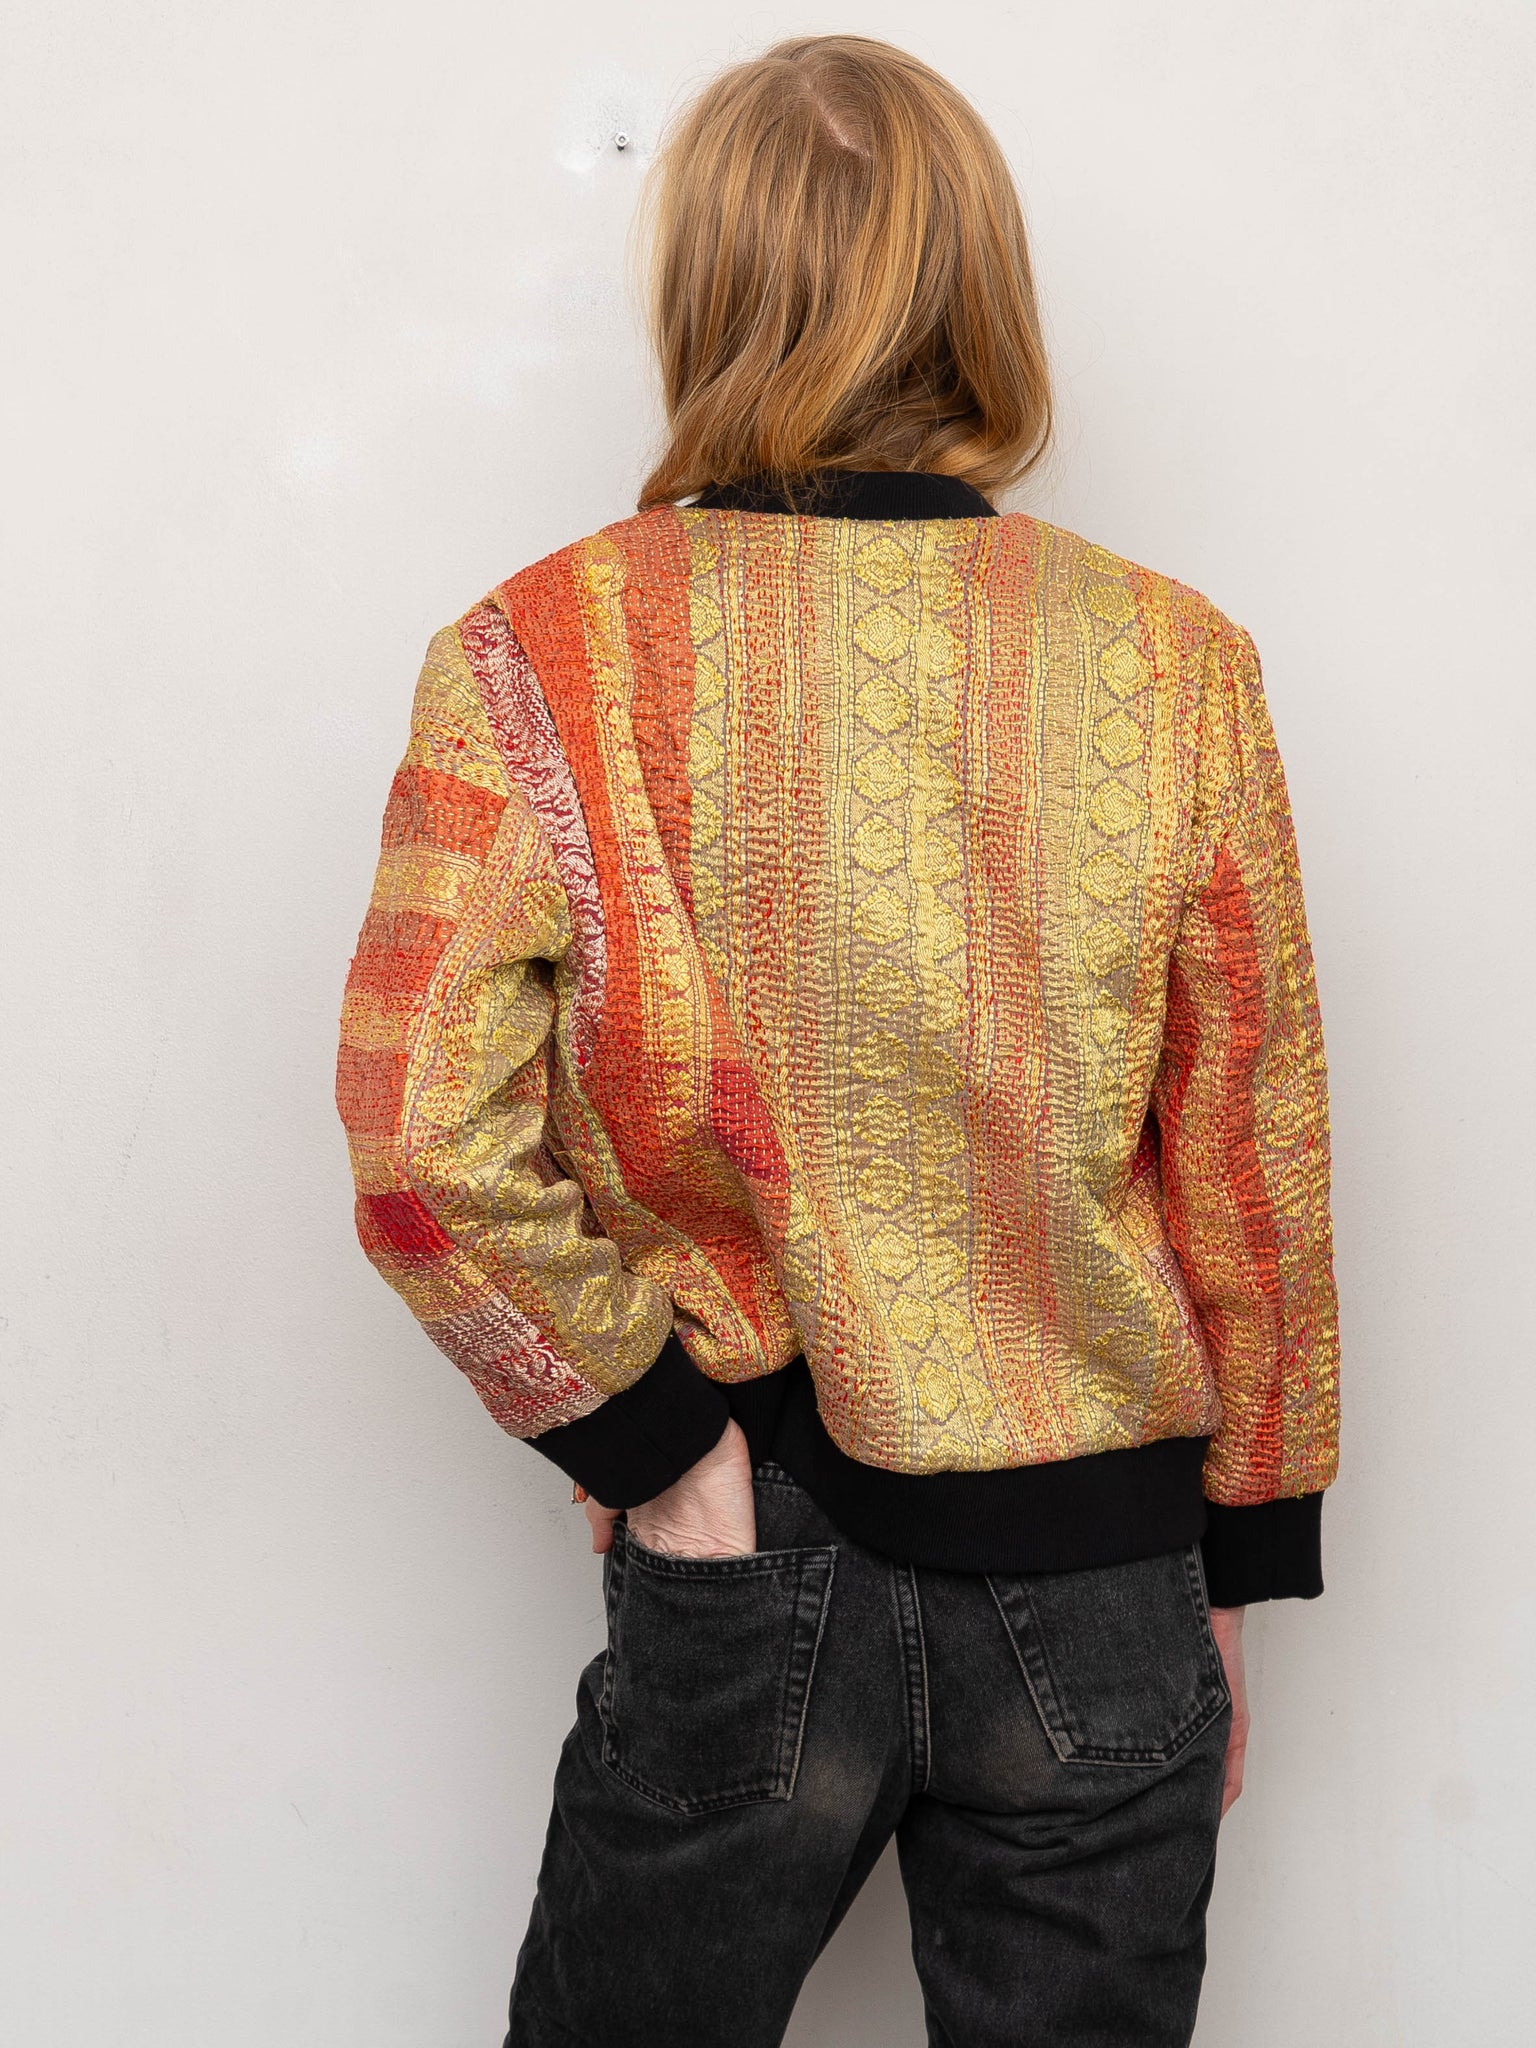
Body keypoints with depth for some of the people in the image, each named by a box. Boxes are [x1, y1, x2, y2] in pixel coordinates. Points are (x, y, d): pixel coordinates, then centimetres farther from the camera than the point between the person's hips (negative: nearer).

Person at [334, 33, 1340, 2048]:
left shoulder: (542, 661, -11)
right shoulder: (1178, 669, -6)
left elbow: (428, 1149, -17)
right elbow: (1254, 1169, -1)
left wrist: (647, 1428, -5)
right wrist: (1239, 1566, 9)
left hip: (746, 1580, -1)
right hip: (1095, 1579, 2)